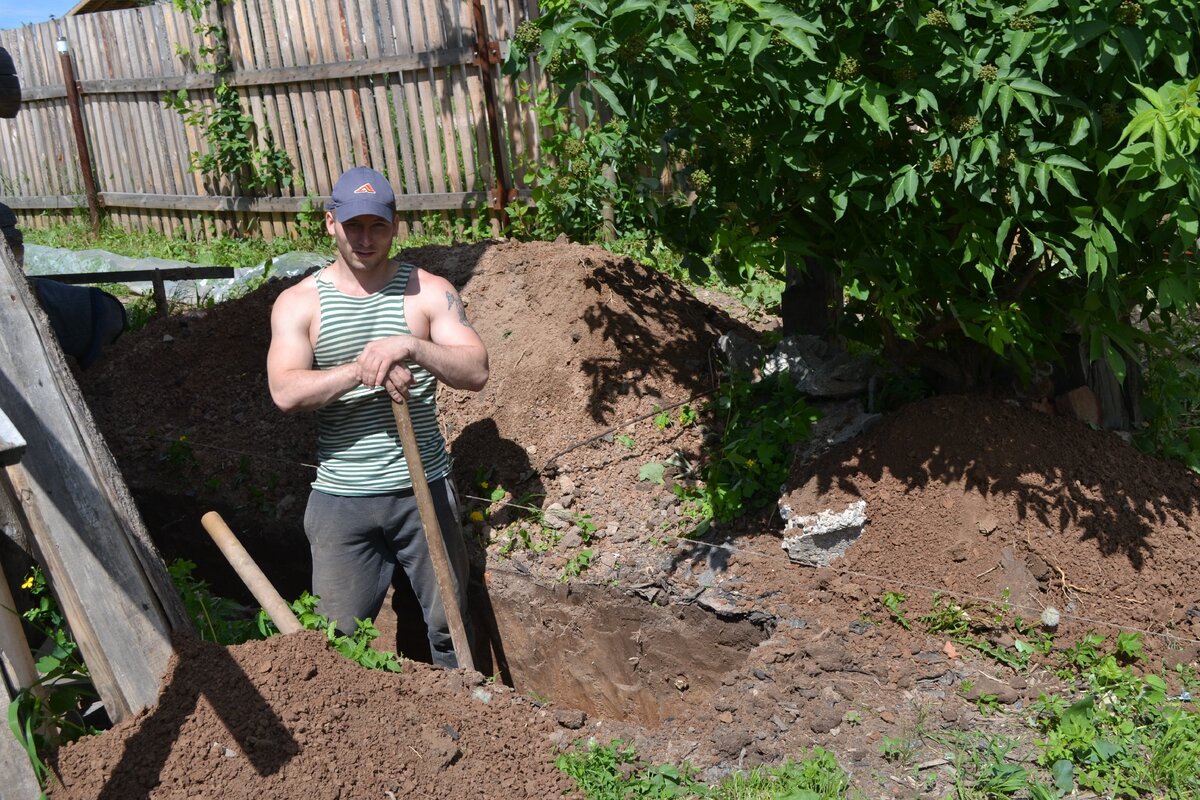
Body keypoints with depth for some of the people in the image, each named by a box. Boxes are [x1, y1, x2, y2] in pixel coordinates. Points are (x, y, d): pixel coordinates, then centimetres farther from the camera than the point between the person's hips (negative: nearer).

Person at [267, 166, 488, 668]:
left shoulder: (429, 292, 0)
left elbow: (476, 372, -11)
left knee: (449, 621, 11)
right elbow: (285, 392, -14)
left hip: (423, 488, 0)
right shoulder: (298, 303, 1)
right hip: (340, 498, 0)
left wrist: (412, 347, -27)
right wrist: (364, 370, -25)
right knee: (340, 635, 8)